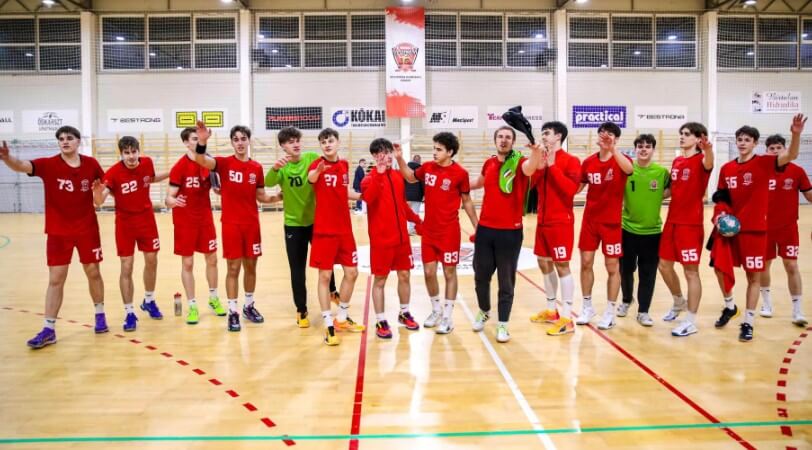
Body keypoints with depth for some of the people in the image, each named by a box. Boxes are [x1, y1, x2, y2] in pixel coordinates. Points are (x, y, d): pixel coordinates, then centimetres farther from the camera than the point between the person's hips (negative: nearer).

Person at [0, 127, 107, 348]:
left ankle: (100, 315, 31)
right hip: (58, 232, -1)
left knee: (93, 273, 12)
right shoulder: (49, 165, -9)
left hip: (87, 229, 1)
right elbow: (22, 166, -28)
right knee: (55, 279, 1)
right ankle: (49, 330, 7)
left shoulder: (91, 164, -3)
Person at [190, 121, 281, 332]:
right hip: (231, 224, -3)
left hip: (252, 224, 3)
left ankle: (249, 306, 28)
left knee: (251, 266, 12)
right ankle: (233, 312, 11)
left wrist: (279, 197, -4)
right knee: (233, 268, 1)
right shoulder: (224, 163, -6)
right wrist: (202, 142, -46)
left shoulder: (257, 167, 5)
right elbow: (202, 160, -26)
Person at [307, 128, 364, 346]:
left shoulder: (344, 165, 7)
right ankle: (328, 326, 8)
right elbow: (311, 179, -35)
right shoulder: (317, 164, -10)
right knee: (325, 276, -2)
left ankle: (342, 318, 27)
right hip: (324, 230, -6)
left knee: (351, 273, 10)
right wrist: (319, 170, -57)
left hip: (345, 229, 6)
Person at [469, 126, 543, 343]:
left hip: (510, 232, -4)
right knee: (481, 276, 15)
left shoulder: (519, 163, -9)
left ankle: (502, 325, 18)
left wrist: (536, 152, -56)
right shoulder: (489, 163, 6)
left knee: (506, 281, 4)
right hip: (485, 229, 4)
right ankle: (484, 311, 40)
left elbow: (530, 167, -35)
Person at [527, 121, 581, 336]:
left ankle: (566, 318, 0)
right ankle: (551, 311, 25)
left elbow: (571, 189, -21)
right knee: (544, 264, 13)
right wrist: (539, 167, -9)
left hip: (561, 222, -7)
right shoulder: (541, 159, 12)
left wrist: (553, 166, -19)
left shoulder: (570, 161, -8)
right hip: (542, 221, 7)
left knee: (562, 266, -5)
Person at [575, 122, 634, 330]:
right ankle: (587, 307, 23)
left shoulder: (620, 159, -8)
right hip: (590, 219, 3)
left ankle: (610, 312, 15)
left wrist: (612, 148, -42)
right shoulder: (588, 162, 2)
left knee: (612, 267, 3)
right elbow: (578, 187, 11)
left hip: (612, 222, -3)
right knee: (586, 263, 6)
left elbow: (629, 169, -33)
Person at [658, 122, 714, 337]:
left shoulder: (700, 160, -10)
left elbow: (708, 164, -36)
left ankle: (691, 321, 8)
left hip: (691, 224, -7)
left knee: (691, 271, -1)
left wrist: (708, 150, -57)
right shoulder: (676, 161, 11)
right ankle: (679, 302, 39)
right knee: (664, 264, 14)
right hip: (672, 221, 7)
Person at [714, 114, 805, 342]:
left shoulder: (764, 163, -6)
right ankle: (730, 306, 34)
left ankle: (748, 323, 12)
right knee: (720, 268, 10)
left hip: (755, 229, -4)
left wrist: (796, 134, -40)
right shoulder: (726, 168, 5)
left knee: (753, 276, 3)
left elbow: (790, 156, -24)